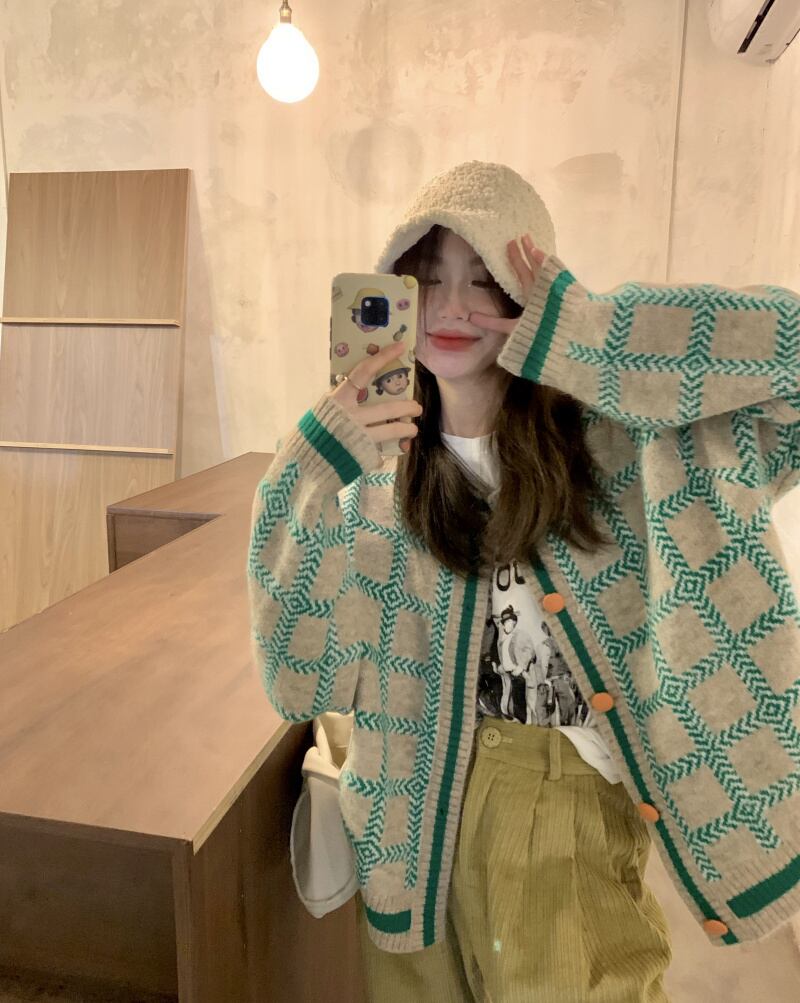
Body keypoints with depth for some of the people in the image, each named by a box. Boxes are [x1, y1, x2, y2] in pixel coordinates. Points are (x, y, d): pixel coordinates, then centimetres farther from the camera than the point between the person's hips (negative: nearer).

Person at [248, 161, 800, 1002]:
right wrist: (313, 463, -26)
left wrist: (572, 329, -27)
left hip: (577, 799, -2)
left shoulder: (623, 429, -11)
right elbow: (297, 663, -12)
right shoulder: (373, 474, -5)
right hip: (422, 805, 3)